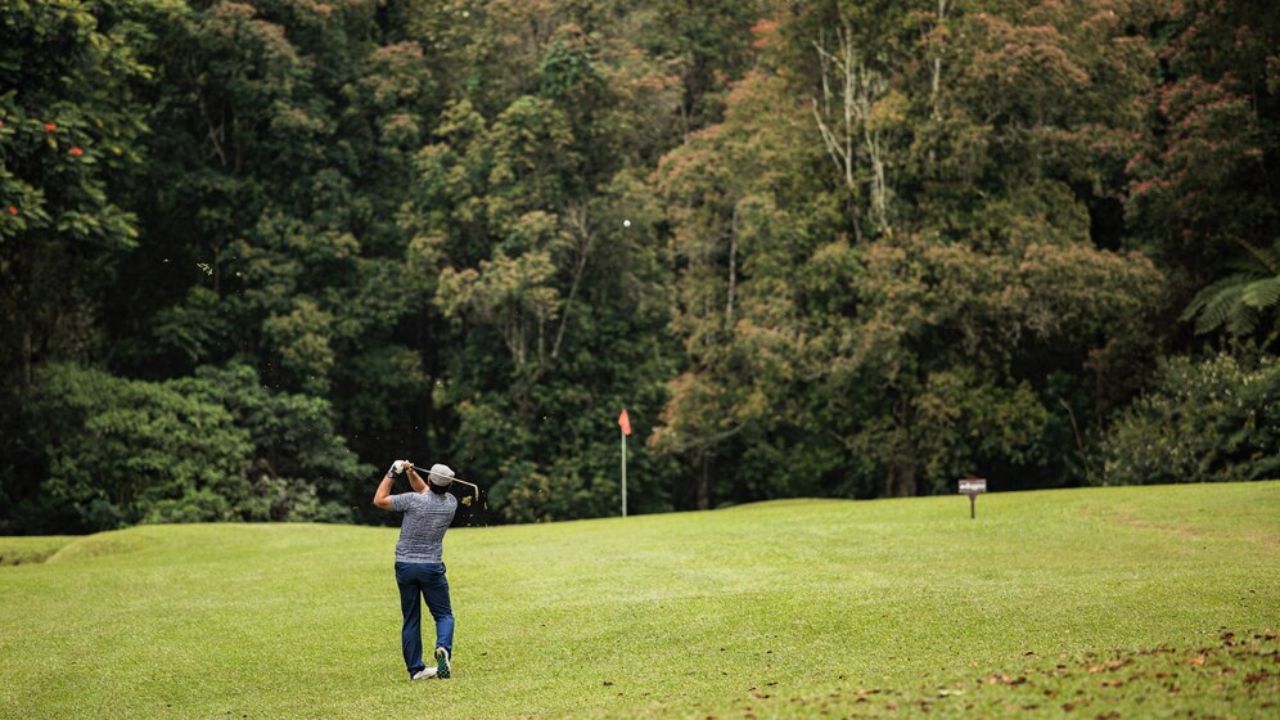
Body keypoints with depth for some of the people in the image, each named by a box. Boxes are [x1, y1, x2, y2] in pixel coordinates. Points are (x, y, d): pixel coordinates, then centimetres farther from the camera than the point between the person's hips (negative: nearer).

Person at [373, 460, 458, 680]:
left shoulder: (413, 500, -12)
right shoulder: (451, 503, -1)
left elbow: (379, 500, -1)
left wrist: (392, 473, 5)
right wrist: (411, 472, 10)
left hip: (404, 566, 0)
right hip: (431, 567, 0)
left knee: (411, 619, 9)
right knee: (444, 614, 9)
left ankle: (415, 669, 8)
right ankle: (443, 648, -20)